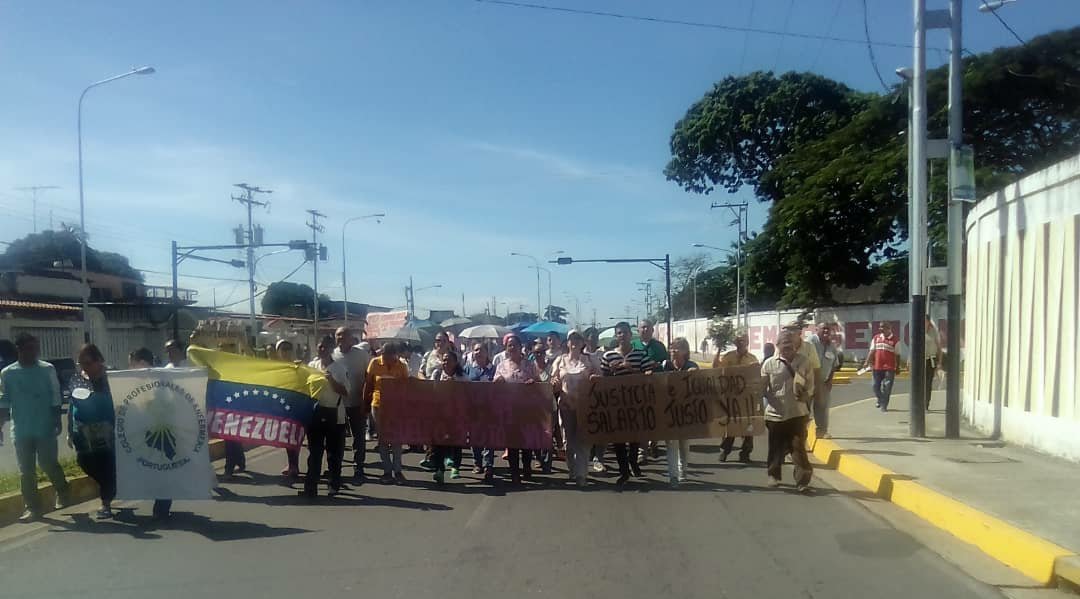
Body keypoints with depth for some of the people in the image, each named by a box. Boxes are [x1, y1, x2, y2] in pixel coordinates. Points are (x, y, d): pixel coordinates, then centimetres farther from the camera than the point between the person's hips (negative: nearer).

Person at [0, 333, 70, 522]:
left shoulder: (47, 369, -2)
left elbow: (55, 399, 0)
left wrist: (57, 423, -6)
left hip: (45, 428, -2)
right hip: (20, 431, 2)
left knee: (48, 464, 0)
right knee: (26, 471, 5)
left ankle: (62, 492, 27)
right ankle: (32, 508, 14)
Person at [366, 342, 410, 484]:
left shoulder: (403, 366, -8)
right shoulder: (374, 363, -7)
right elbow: (368, 384, 1)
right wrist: (365, 403, 4)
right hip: (378, 405, 1)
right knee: (382, 438, 6)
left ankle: (397, 471, 8)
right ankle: (387, 471, 13)